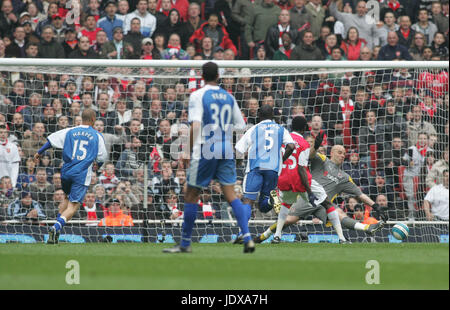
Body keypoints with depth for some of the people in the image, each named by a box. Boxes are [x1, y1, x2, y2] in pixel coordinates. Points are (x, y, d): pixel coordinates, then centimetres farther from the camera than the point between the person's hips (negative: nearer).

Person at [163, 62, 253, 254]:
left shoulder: (198, 96, -5)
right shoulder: (228, 97, 10)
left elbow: (195, 126, -16)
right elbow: (240, 126, 13)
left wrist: (190, 152, -12)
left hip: (206, 150, -5)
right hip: (227, 150, 5)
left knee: (191, 196, 5)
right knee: (231, 196, 5)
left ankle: (185, 243, 10)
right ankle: (247, 238, -9)